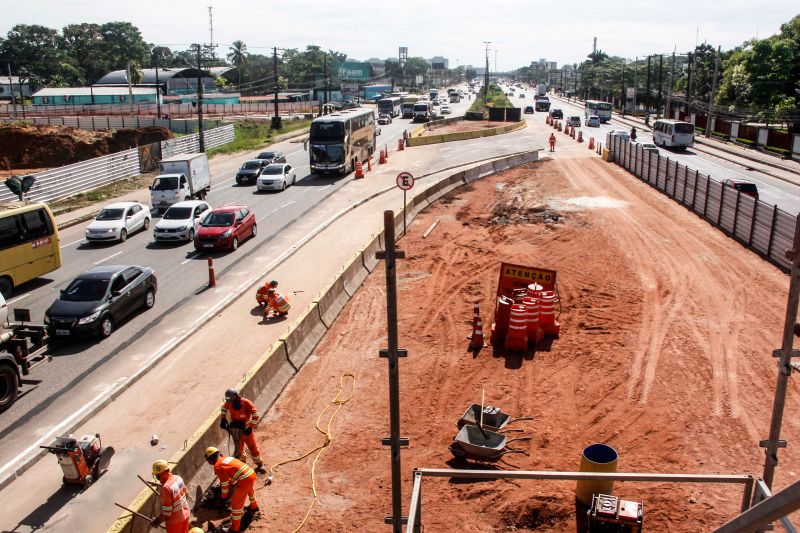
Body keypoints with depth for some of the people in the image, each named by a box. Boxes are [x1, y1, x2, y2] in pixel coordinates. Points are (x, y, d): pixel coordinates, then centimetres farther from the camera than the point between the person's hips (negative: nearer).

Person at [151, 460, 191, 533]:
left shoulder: (166, 488, -31)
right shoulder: (178, 478, -8)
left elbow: (167, 512, -26)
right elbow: (186, 495, 7)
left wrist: (157, 520, -11)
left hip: (175, 520, -7)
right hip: (185, 514, 7)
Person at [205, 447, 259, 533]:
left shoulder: (217, 466, -2)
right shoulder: (226, 458, 22)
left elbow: (224, 482, 2)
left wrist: (224, 495, 19)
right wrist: (231, 484, 50)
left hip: (245, 479, -9)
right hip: (252, 473, 9)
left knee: (236, 503, 6)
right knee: (249, 489, 40)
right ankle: (254, 506, 66)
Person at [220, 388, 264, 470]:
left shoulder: (246, 403, -26)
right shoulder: (229, 403, -14)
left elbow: (255, 415, -25)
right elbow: (223, 408, 11)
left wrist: (250, 427, -27)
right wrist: (223, 419, 3)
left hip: (246, 429, -3)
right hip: (235, 429, 3)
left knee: (253, 446, 6)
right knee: (239, 447, 8)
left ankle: (259, 463, 22)